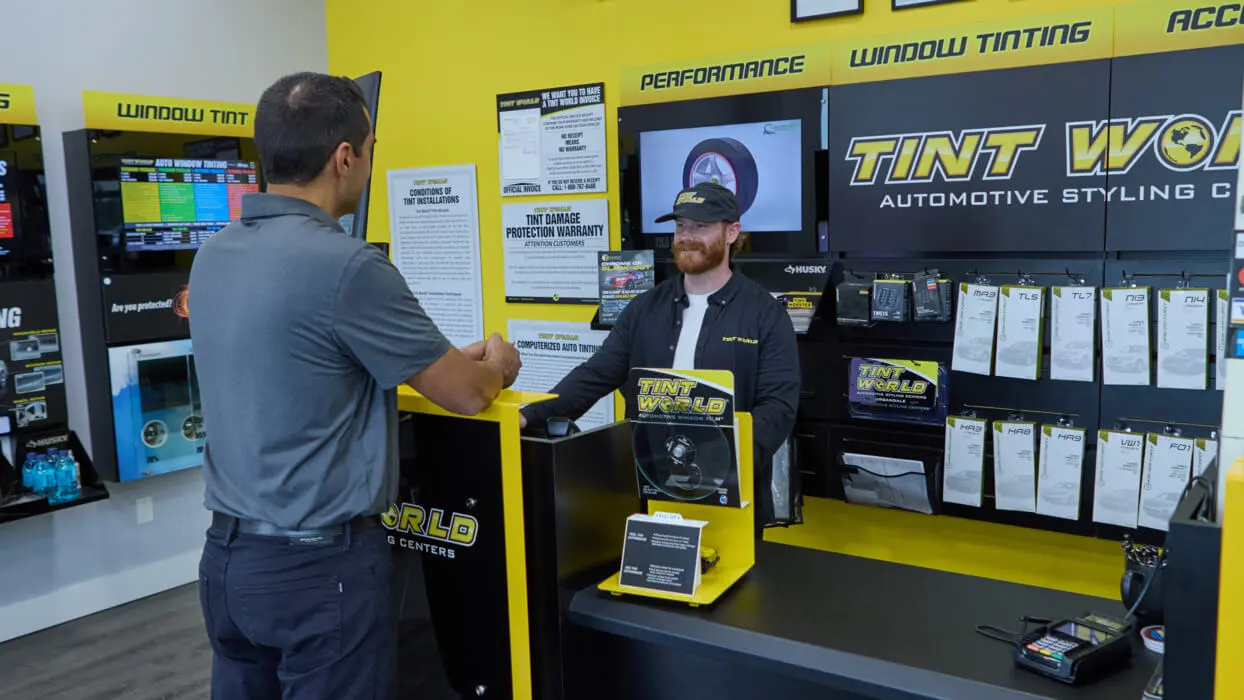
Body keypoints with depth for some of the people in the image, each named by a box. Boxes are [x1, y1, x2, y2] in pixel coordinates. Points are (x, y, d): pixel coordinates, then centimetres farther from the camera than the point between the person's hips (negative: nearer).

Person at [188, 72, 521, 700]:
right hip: (320, 565, -7)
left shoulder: (213, 257, 3)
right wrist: (497, 366, 10)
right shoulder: (346, 265, -22)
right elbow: (466, 395, -13)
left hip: (226, 554, 8)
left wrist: (452, 360, 19)